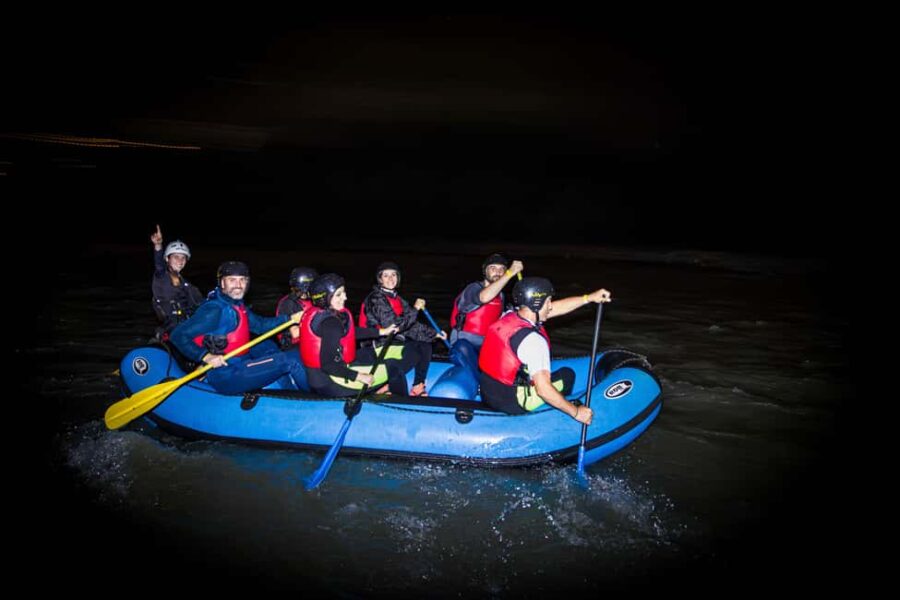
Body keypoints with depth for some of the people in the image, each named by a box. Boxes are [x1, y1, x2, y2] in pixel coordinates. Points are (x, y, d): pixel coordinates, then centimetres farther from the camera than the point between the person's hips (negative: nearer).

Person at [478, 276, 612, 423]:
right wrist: (576, 412, -19)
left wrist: (590, 297, 7)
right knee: (567, 374, 12)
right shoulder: (533, 340, -27)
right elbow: (543, 390, -30)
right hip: (511, 403, -7)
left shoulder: (508, 316, -3)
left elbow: (556, 308, 6)